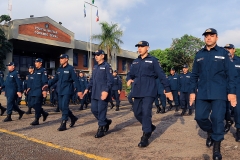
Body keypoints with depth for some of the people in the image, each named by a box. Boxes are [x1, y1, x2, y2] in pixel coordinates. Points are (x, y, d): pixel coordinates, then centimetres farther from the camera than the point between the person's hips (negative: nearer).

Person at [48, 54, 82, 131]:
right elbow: (55, 79, 16)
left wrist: (79, 90, -14)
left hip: (67, 91, -7)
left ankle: (63, 125, 0)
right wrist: (48, 85, 2)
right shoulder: (59, 69, 13)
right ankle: (73, 118, 29)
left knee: (64, 106, -9)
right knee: (61, 107, 10)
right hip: (60, 91, 7)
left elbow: (75, 80, -10)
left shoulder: (70, 68, -7)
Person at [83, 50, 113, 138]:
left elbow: (110, 80, -14)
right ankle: (106, 121, 29)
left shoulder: (107, 66, -7)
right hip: (94, 93, 8)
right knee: (94, 109, 9)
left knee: (101, 110, -3)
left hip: (103, 93, -8)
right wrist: (88, 88, 12)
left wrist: (106, 90, -24)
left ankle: (101, 129, 10)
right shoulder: (95, 67, 17)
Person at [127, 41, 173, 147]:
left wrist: (167, 90, -5)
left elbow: (161, 75, -2)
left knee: (146, 113, -10)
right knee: (137, 113, 9)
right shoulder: (135, 62, 15)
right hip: (137, 92, 6)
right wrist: (129, 79, -2)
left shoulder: (152, 60, 0)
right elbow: (131, 74, 22)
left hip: (149, 92, -6)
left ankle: (145, 137, 1)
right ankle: (150, 127, 33)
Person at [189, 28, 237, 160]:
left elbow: (231, 74, -2)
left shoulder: (224, 53, 2)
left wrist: (232, 92, -9)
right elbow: (194, 75, 11)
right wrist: (192, 91, 6)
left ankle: (216, 147, 12)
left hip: (219, 93, -3)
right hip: (202, 93, 3)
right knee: (200, 117, 2)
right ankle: (210, 132, 33)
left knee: (217, 118, -4)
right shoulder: (199, 55, 11)